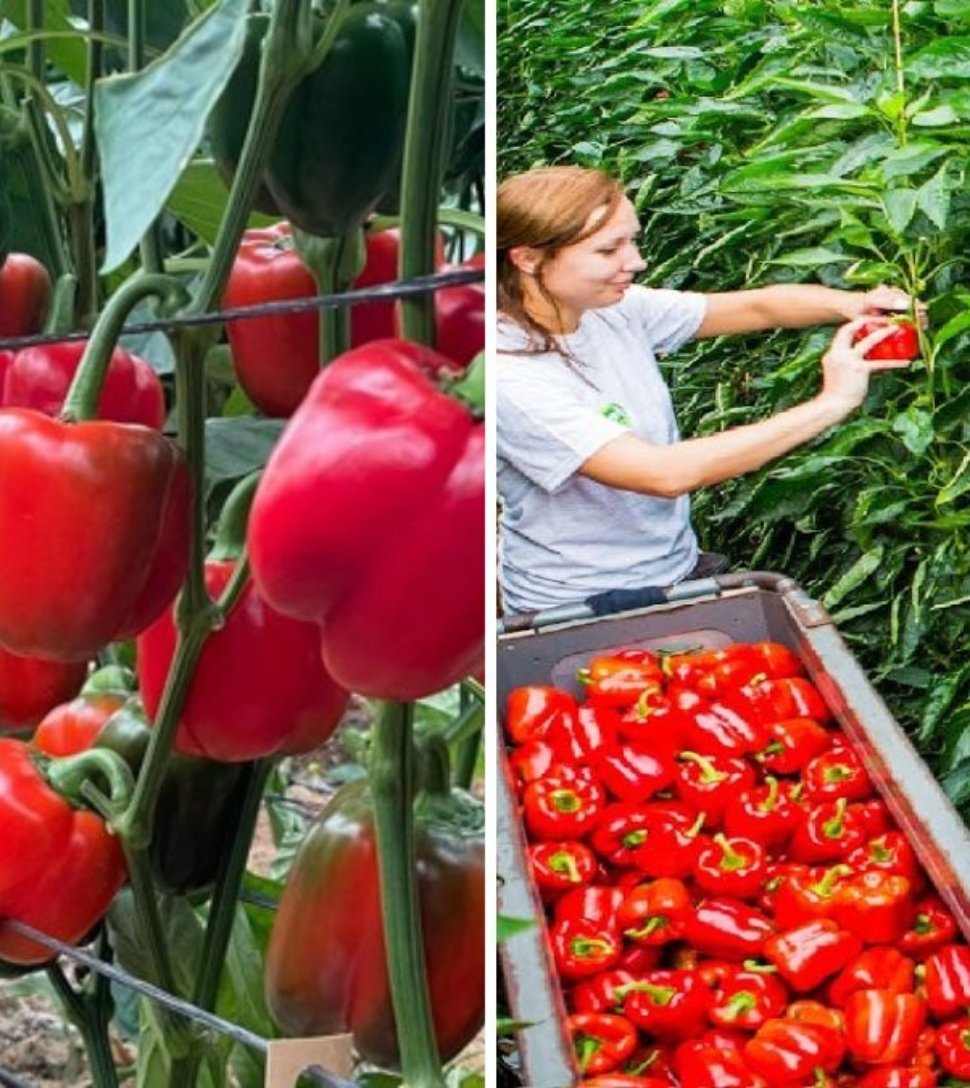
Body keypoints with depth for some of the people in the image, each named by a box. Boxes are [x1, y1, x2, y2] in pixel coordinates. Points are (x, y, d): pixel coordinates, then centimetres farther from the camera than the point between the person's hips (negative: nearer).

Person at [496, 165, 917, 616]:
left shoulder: (617, 309, -3)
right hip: (573, 614, -7)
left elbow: (756, 307, 1)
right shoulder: (510, 377, -25)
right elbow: (665, 473, -32)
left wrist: (850, 304, -21)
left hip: (678, 571, 7)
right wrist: (829, 404, -30)